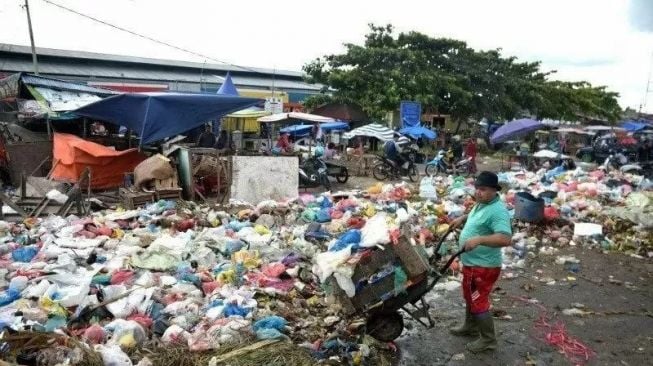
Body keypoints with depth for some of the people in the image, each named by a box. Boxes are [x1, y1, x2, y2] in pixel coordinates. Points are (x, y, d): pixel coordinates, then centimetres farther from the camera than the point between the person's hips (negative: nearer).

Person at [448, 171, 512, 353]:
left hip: (483, 267, -10)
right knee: (470, 297, 24)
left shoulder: (497, 210, -26)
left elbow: (505, 239, -37)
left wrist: (479, 239, -43)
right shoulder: (482, 203, 6)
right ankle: (470, 327, 44)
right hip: (471, 263, 10)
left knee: (479, 302, 3)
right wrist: (463, 218, 16)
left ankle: (488, 339, 21)